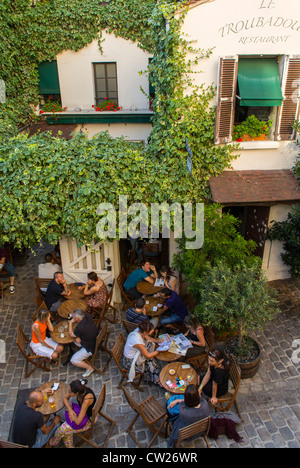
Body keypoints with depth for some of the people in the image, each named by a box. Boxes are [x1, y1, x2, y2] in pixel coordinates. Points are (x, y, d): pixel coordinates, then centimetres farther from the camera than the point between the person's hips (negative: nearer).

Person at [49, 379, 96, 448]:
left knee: (64, 430, -6)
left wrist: (70, 409, -18)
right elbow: (65, 398, -3)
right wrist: (70, 409, -20)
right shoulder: (80, 388, -21)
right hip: (82, 411, 6)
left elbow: (78, 422, -33)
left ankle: (52, 443, 22)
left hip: (89, 419, -6)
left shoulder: (87, 399, -40)